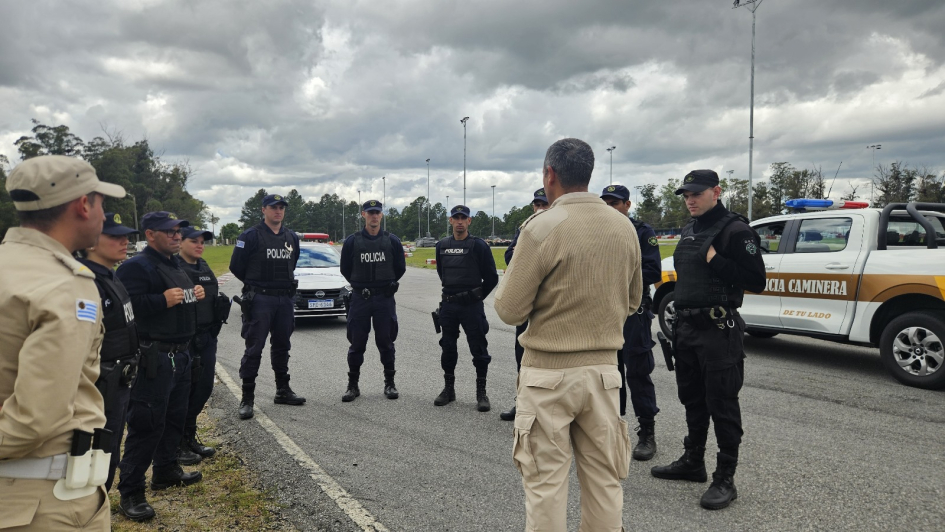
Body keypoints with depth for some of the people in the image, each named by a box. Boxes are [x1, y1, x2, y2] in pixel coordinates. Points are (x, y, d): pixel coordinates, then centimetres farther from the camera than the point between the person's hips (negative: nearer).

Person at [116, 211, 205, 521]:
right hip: (155, 357, -9)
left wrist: (195, 296, 9)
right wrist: (163, 300, -28)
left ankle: (166, 471, 34)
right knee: (147, 423, -7)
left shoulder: (176, 265, 17)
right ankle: (130, 493, 1)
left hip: (181, 354, 9)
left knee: (175, 417, 18)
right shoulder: (136, 266, -12)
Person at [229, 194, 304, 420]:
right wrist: (255, 284, 5)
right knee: (254, 348, -5)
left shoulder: (292, 238, 10)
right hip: (259, 300, -6)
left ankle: (283, 391, 25)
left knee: (282, 346, 14)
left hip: (286, 299, 6)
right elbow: (236, 266, -4)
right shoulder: (251, 236, -8)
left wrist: (284, 283, 13)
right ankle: (247, 399, 0)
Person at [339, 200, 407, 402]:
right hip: (359, 299, 0)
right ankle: (353, 385, 15)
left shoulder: (392, 241, 2)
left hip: (385, 299, 0)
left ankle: (389, 383, 17)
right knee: (357, 343, 4)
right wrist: (360, 286, 11)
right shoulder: (351, 241, 1)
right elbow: (345, 269, 9)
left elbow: (400, 268, 10)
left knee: (385, 342, 6)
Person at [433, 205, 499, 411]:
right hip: (448, 305, 5)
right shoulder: (442, 245, 8)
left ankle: (481, 392, 9)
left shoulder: (479, 245, -6)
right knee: (447, 348, 11)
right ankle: (448, 389, 24)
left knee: (478, 348, -1)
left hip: (472, 306, -4)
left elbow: (491, 277, -1)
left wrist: (477, 296, 5)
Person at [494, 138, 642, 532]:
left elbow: (510, 310, -11)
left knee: (545, 483, 6)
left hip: (548, 372, -5)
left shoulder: (542, 227, -14)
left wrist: (511, 281, 8)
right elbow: (631, 302, 13)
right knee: (603, 480, 15)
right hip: (603, 369, 5)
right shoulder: (624, 227, 3)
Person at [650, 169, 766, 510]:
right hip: (687, 328, 9)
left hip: (718, 330, -8)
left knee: (722, 405, -2)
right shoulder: (689, 230, 15)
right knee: (692, 399, 18)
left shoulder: (735, 230, -11)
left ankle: (725, 479, 8)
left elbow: (756, 282, -16)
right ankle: (693, 462, 32)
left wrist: (715, 260, -22)